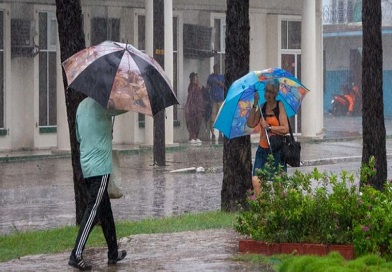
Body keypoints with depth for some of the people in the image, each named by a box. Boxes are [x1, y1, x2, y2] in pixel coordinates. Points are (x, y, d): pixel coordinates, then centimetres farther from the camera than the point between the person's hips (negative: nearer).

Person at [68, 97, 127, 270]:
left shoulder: (81, 106, 13)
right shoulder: (101, 104, -12)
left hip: (86, 167, 9)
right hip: (101, 167, -9)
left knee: (105, 210, 16)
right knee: (93, 210, -8)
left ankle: (113, 253, 25)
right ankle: (76, 255, -12)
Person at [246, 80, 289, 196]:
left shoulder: (279, 106, -3)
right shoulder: (262, 107, 10)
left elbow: (285, 129, -11)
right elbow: (251, 124, -1)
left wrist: (269, 127, -11)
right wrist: (255, 105, -3)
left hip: (277, 150, -4)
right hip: (262, 149, 4)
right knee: (256, 181, -11)